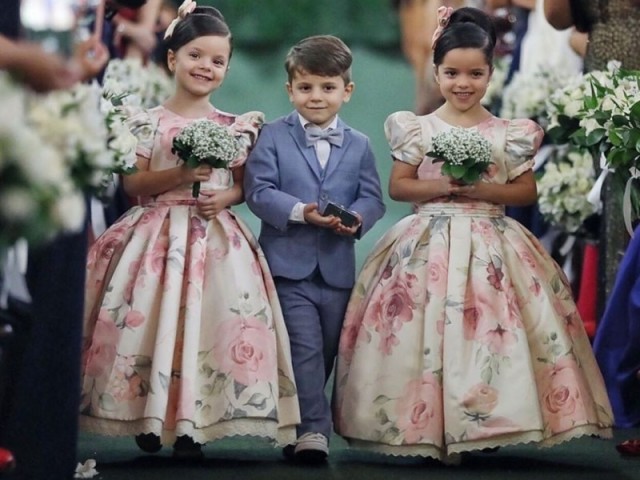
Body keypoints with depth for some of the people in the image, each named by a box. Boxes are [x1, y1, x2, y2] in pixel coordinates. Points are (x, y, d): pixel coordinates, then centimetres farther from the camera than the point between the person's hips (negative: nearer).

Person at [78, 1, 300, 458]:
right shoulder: (149, 122, 1)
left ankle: (192, 427, -2)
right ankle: (149, 420, 3)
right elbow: (133, 183, -2)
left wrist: (226, 197, -11)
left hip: (216, 238, 1)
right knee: (153, 321, -7)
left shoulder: (235, 126, 7)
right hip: (159, 235, -1)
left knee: (209, 323, -8)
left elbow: (244, 183, 11)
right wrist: (180, 175, -15)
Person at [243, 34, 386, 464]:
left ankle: (298, 423, 23)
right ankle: (313, 429, -11)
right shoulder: (273, 137, 0)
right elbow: (259, 191, -8)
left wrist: (356, 218, -19)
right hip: (289, 264, -4)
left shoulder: (359, 145, 8)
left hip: (337, 268, 4)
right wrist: (301, 211, -22)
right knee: (305, 348, -12)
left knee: (326, 352, 11)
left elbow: (373, 198, 4)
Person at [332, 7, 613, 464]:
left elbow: (527, 191, 5)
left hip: (491, 248, 0)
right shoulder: (418, 129, 3)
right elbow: (397, 187, 3)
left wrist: (484, 190, -11)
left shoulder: (509, 134, 4)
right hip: (429, 248, 0)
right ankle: (429, 429, 1)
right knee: (427, 329, -7)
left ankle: (487, 428, -1)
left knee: (491, 334, -8)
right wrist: (443, 185, -12)